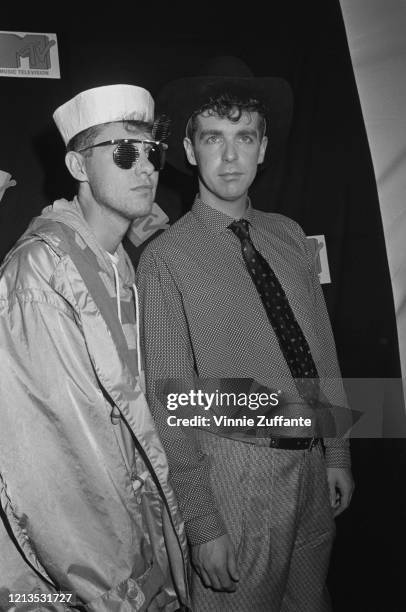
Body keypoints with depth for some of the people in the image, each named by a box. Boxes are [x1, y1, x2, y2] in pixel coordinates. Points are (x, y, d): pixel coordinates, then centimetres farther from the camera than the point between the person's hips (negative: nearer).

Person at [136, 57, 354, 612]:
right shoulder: (165, 259, -13)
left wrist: (337, 455, 10)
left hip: (314, 465, 6)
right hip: (238, 474, -5)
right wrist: (202, 521, -12)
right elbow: (169, 398, -13)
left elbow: (323, 352, 8)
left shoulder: (290, 236, 4)